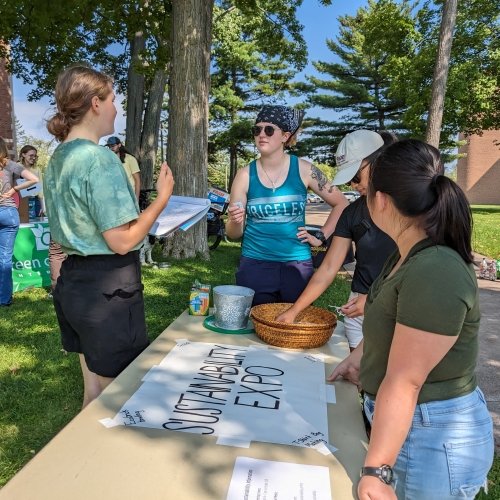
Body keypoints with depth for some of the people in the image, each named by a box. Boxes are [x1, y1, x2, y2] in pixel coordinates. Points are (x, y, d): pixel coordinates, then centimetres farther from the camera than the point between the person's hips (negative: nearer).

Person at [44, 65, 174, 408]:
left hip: (73, 281, 9)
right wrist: (162, 199, -12)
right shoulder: (99, 158, -18)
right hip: (108, 287, -9)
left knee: (94, 387, 23)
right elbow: (122, 242, -21)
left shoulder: (58, 158, 10)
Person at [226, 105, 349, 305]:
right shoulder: (246, 175, -1)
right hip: (254, 265, 0)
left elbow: (341, 204, 8)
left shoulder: (304, 170, -3)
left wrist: (321, 237, 2)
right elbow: (234, 234, 1)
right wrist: (236, 222, -19)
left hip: (297, 265, 0)